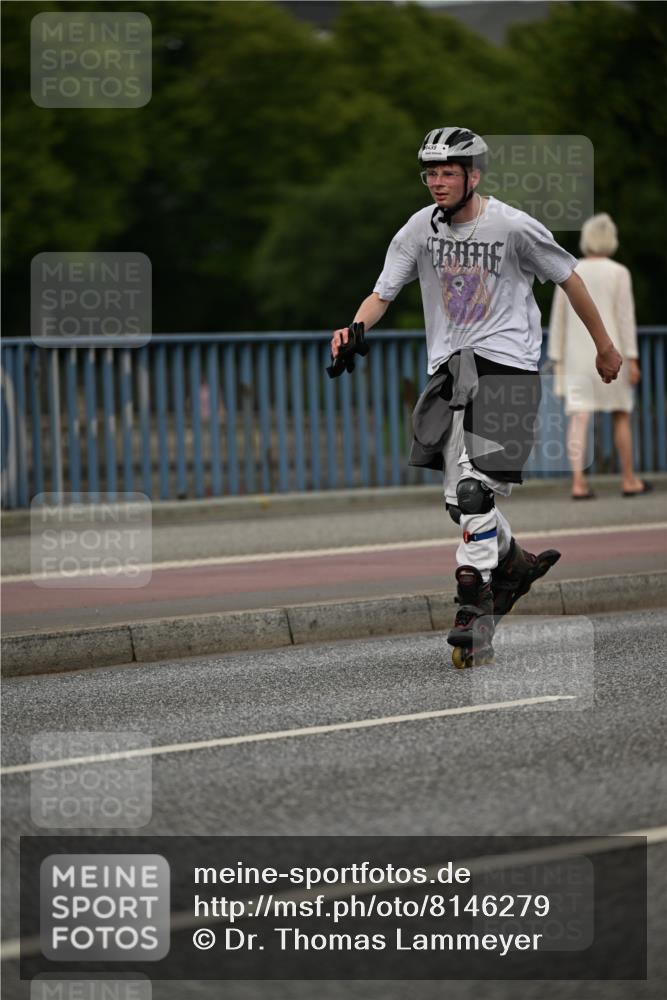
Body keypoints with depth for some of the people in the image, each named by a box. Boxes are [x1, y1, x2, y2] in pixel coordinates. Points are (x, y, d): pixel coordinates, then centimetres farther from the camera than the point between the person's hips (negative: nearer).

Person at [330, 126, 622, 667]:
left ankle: (475, 607, -14)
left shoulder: (514, 227, -9)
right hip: (448, 366, 5)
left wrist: (605, 346, 11)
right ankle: (514, 563, 33)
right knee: (459, 496, 6)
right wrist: (355, 330, -20)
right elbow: (382, 293, 2)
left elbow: (569, 278, 3)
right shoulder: (419, 229, 2)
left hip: (506, 363, -5)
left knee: (477, 489, -18)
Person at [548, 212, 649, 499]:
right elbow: (625, 316, -10)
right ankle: (629, 481, 16)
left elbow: (558, 319, 4)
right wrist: (632, 360, -9)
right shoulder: (618, 273, -5)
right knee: (621, 415, 11)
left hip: (577, 356, 2)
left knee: (578, 418, -4)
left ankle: (578, 483, -14)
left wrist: (557, 359, 10)